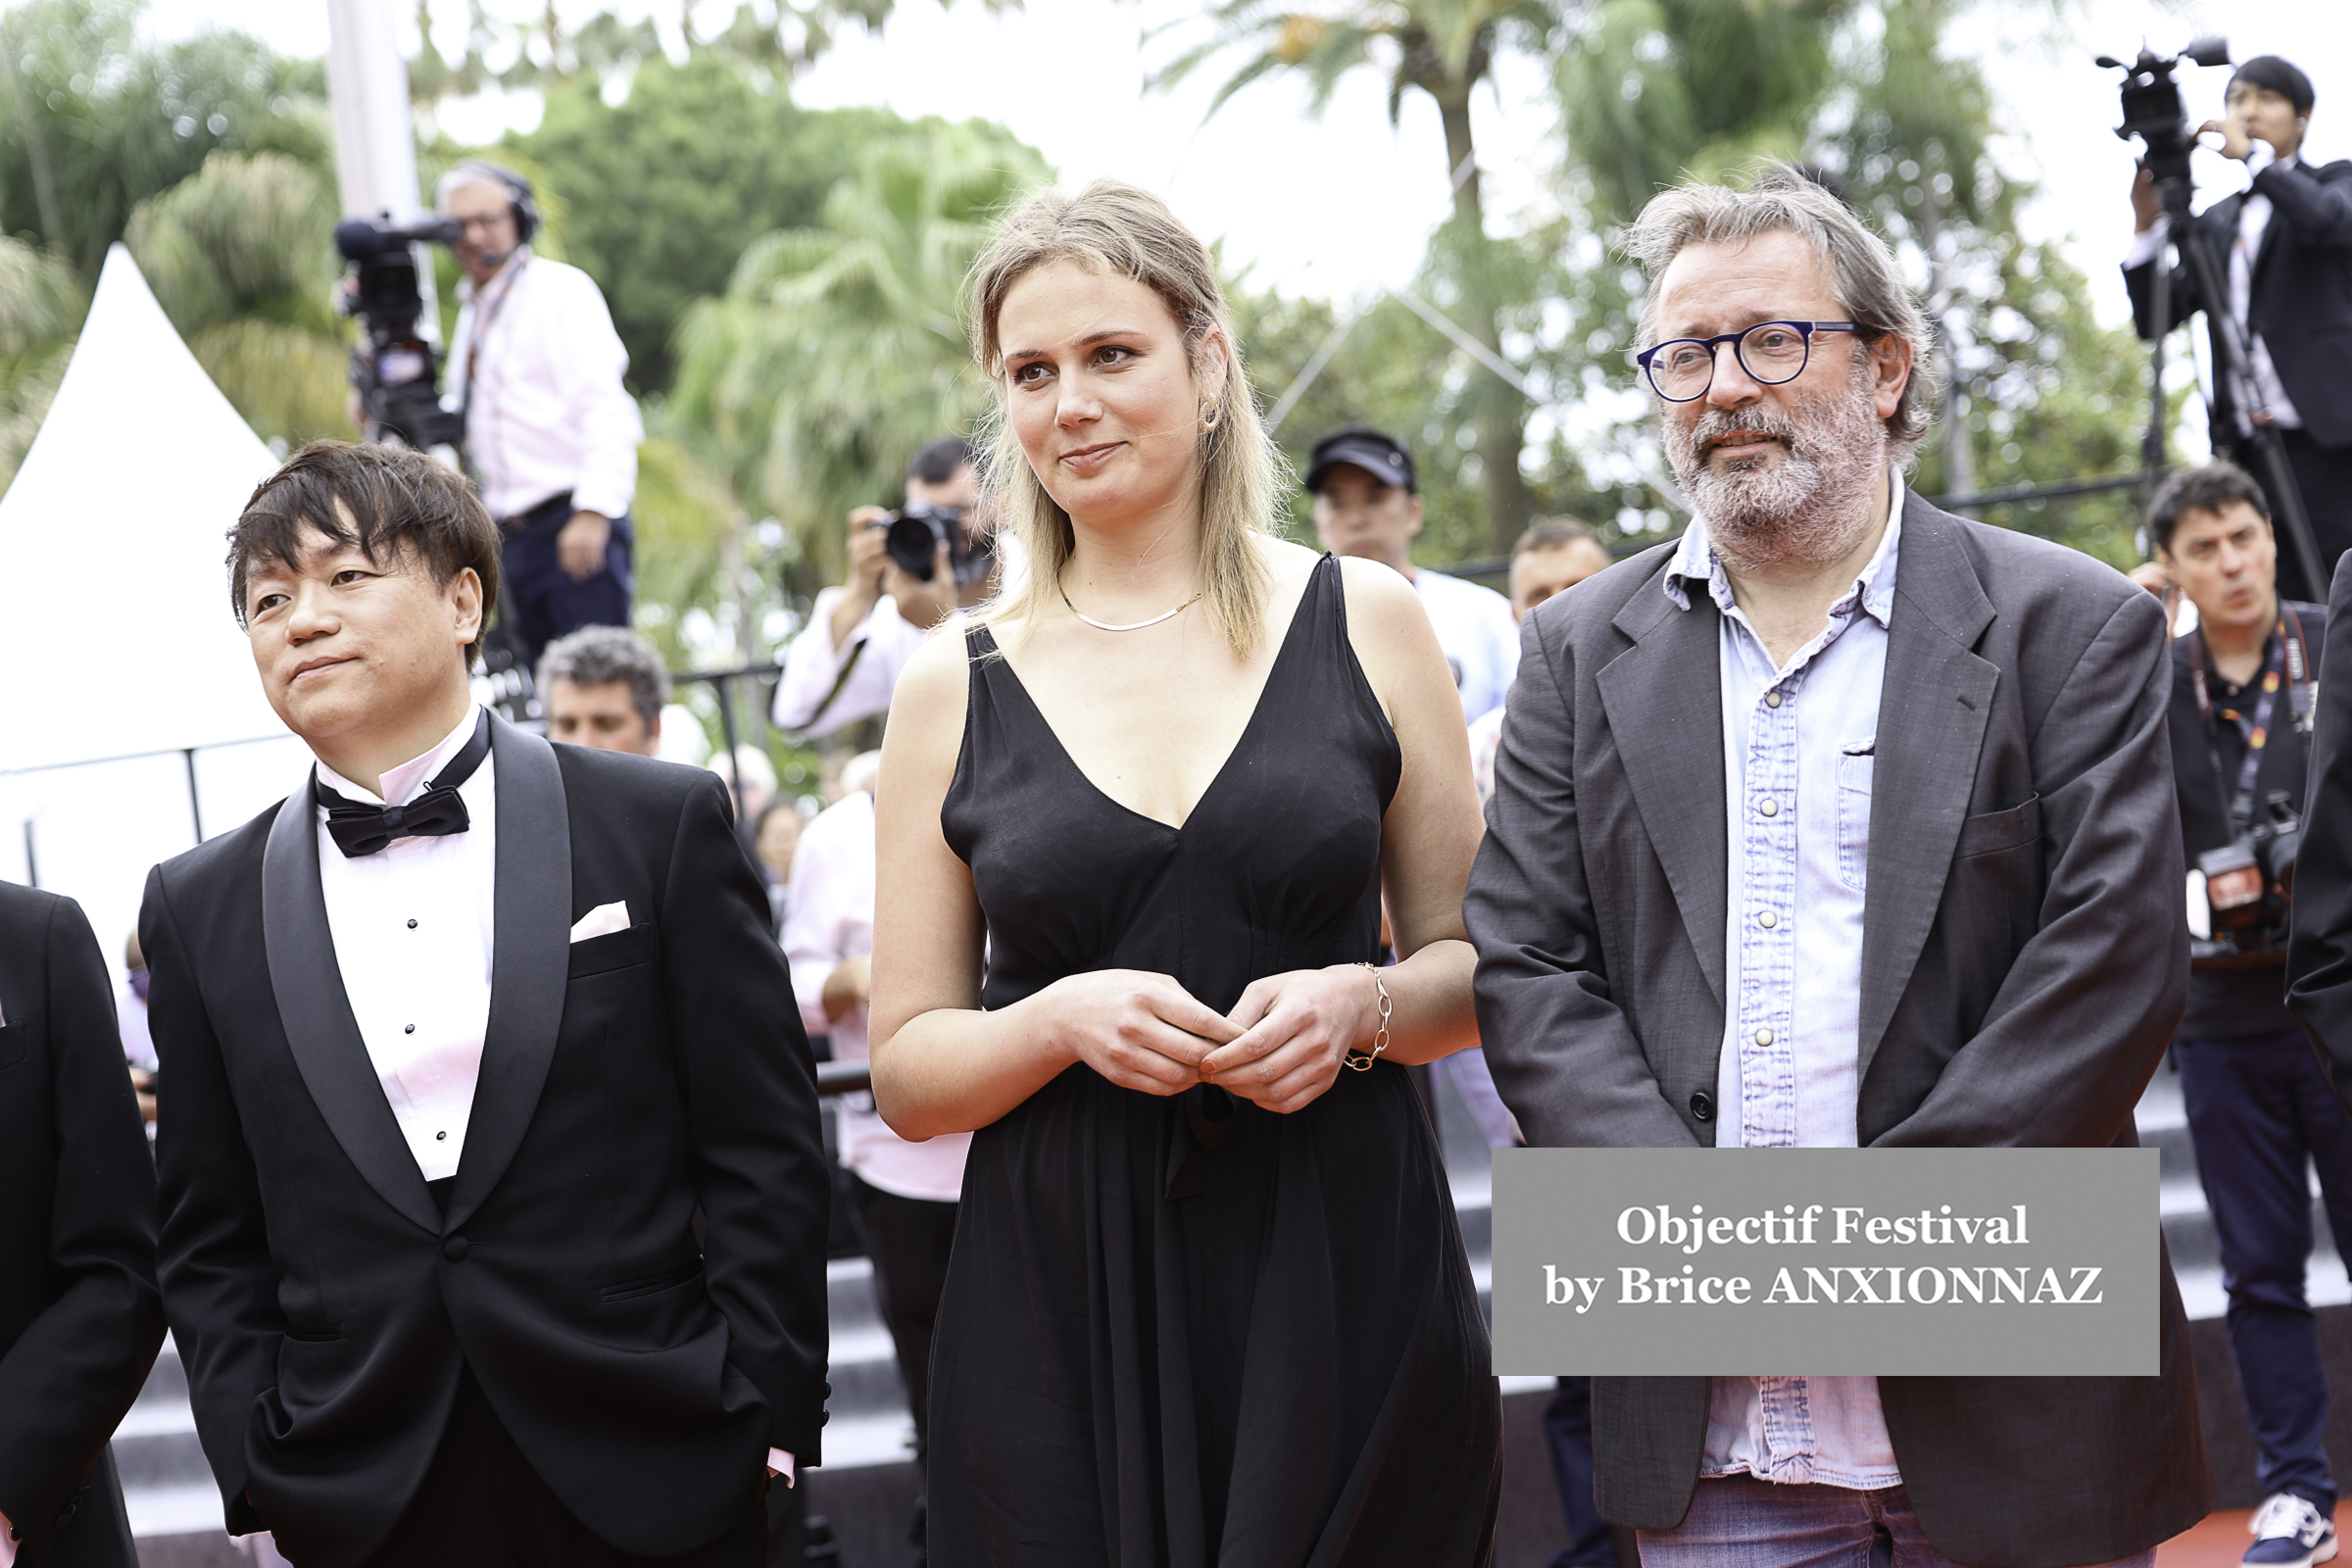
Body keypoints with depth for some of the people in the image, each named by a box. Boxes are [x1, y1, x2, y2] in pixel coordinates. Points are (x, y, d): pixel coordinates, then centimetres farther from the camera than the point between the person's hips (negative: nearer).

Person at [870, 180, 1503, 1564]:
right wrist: (1066, 1018, -14)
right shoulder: (958, 691, 5)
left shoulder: (1365, 623, 5)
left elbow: (1478, 968, 9)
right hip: (1062, 1306, 0)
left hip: (1344, 1270, 0)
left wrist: (1360, 1006, -11)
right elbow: (907, 1071, 5)